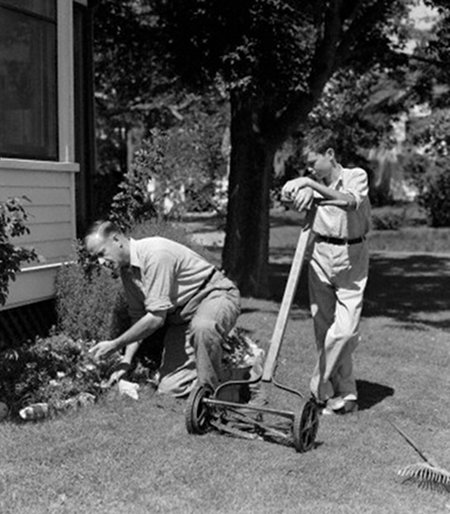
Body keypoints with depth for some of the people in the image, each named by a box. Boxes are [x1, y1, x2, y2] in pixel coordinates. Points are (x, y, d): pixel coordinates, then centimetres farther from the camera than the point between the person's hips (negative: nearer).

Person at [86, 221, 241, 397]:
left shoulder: (155, 254, -28)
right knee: (169, 388, -6)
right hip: (180, 318, 8)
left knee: (202, 327, -44)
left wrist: (116, 345, -18)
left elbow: (156, 318, -28)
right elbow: (138, 317, 7)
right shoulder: (126, 270, -1)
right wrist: (126, 360, -4)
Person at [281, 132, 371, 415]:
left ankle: (320, 388, 2)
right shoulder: (315, 183, 8)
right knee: (324, 329, 4)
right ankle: (345, 393, 15)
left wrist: (312, 184, -29)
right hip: (320, 256, 4)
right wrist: (304, 187, -30)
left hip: (352, 257, -4)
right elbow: (287, 190, -9)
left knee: (344, 329, -12)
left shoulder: (356, 176, -3)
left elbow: (350, 202, -24)